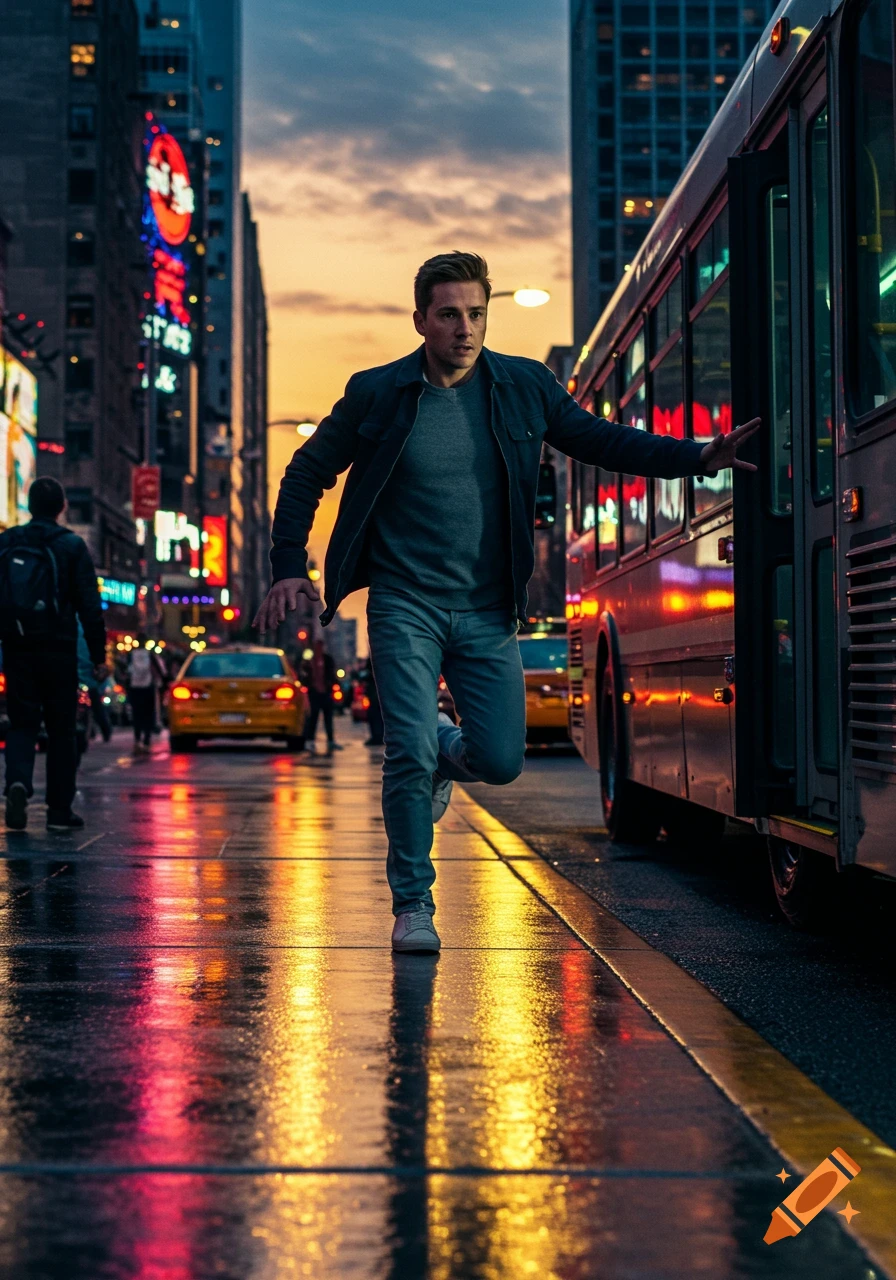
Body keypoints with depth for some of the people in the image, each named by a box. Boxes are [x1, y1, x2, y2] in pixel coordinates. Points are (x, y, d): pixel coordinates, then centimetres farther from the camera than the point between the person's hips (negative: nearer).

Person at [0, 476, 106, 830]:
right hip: (58, 651, -2)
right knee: (61, 729, 7)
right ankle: (60, 811, 8)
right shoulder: (72, 546, -4)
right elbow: (90, 605, -6)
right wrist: (98, 654, -1)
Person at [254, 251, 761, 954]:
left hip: (487, 613, 2)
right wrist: (289, 569, 0)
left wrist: (698, 456, -6)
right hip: (406, 605, -2)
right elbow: (307, 475, 7)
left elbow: (605, 441, 8)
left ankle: (443, 748, 35)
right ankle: (413, 906, 8)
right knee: (410, 754, -11)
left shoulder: (525, 387, 1)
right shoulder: (377, 393, -3)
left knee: (501, 760, -3)